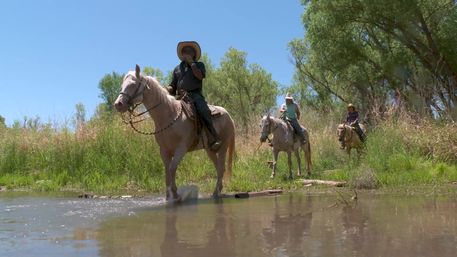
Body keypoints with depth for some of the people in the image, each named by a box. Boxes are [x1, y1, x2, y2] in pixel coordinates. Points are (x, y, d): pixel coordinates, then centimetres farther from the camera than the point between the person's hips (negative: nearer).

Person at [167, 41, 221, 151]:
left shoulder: (199, 65, 16)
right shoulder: (177, 68, 25)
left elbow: (200, 76, -6)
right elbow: (173, 85, 24)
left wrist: (191, 62, -2)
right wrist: (169, 89, 0)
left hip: (195, 95, -3)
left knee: (203, 110, -32)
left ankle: (214, 138, -32)